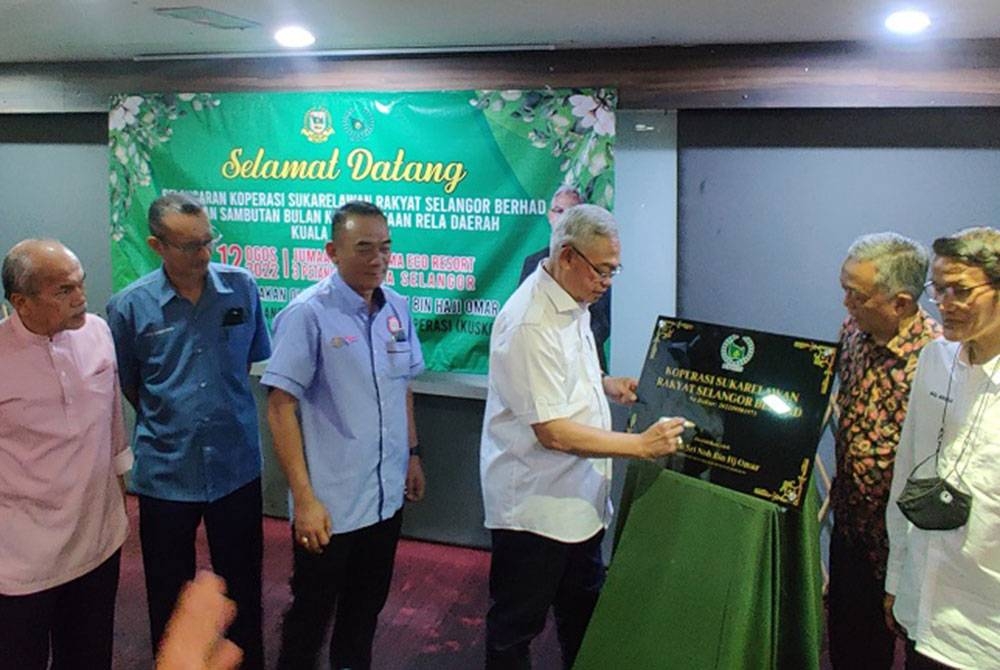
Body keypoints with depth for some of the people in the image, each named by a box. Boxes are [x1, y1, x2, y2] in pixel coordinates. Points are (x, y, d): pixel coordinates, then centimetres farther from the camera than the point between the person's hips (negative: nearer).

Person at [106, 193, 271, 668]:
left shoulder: (241, 287, -7)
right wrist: (169, 424, 9)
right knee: (169, 593, 18)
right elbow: (124, 386, 3)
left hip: (237, 466, 1)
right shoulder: (129, 306, -12)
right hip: (166, 471, -1)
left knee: (242, 584, 18)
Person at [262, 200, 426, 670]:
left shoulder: (396, 308, 2)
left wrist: (412, 454, 16)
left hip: (386, 495, 6)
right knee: (312, 611, 14)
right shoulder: (307, 314, -16)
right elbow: (280, 407, -16)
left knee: (367, 604, 22)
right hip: (329, 504, -5)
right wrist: (304, 497, -18)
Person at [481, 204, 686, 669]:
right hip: (534, 506, -9)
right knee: (515, 629, 11)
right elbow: (553, 432, -27)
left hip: (580, 500, 9)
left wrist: (606, 385, 4)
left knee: (583, 615, 24)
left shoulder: (573, 303, 5)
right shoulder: (530, 324, -25)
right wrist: (641, 445, -25)